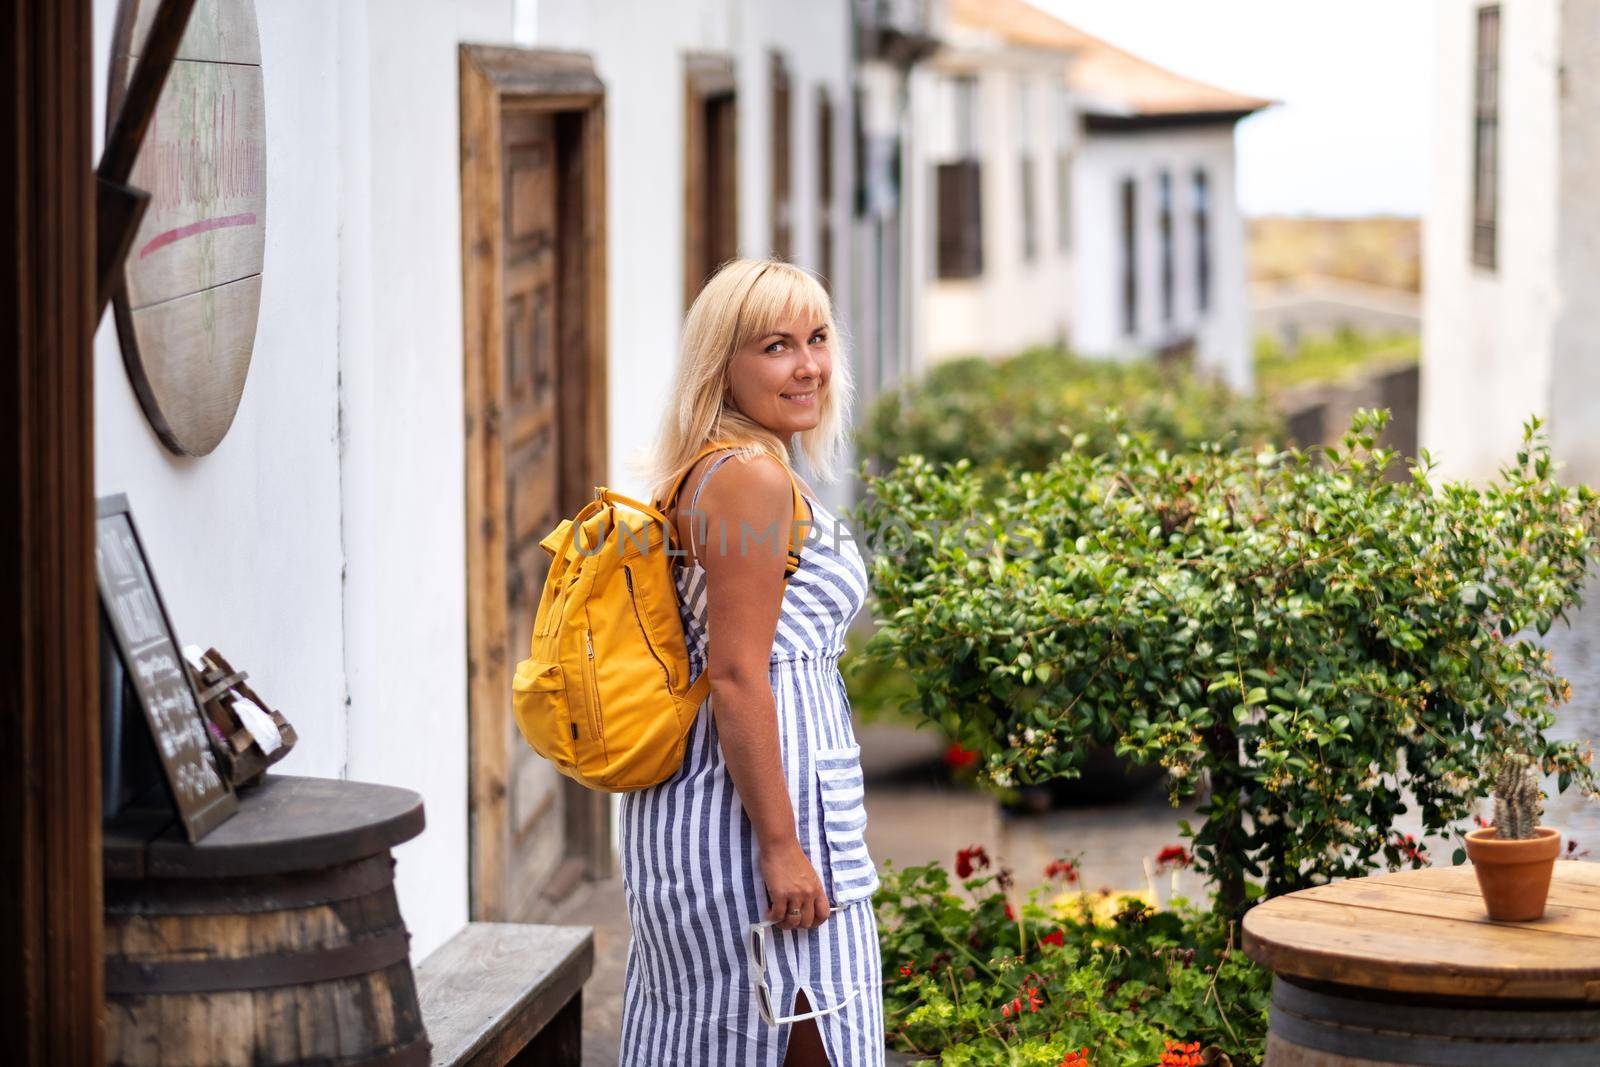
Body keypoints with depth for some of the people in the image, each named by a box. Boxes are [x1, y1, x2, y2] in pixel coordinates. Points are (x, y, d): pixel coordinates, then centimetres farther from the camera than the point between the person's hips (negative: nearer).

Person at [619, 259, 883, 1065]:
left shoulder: (706, 472, 15)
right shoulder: (750, 477, -15)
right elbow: (737, 678, -20)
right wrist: (781, 847, -20)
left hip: (690, 808, 10)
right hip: (752, 806, -10)